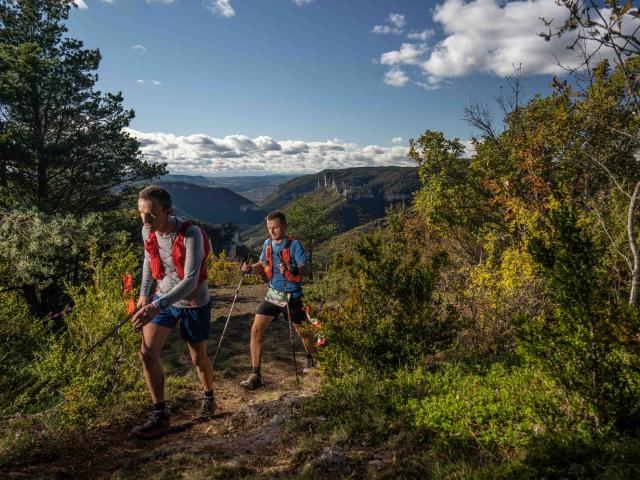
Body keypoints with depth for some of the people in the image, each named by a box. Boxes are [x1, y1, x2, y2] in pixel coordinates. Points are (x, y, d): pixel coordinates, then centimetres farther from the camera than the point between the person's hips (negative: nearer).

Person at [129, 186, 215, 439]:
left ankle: (209, 397, 42)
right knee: (147, 353, -7)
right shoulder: (148, 231, -10)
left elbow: (190, 281, -35)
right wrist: (144, 292, 13)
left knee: (198, 358, 11)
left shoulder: (191, 235, -30)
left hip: (193, 302, -5)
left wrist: (156, 307, -43)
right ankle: (160, 416, 8)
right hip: (163, 297, 5)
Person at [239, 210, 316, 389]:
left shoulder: (294, 244, -15)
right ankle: (256, 376, -1)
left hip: (292, 295, -4)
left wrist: (293, 270, -42)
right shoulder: (267, 244, 2)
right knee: (256, 329, -8)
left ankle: (311, 360, 43)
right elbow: (262, 265, 15)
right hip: (272, 295, 4)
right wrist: (251, 268, -6)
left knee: (302, 331, 13)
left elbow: (306, 269, -22)